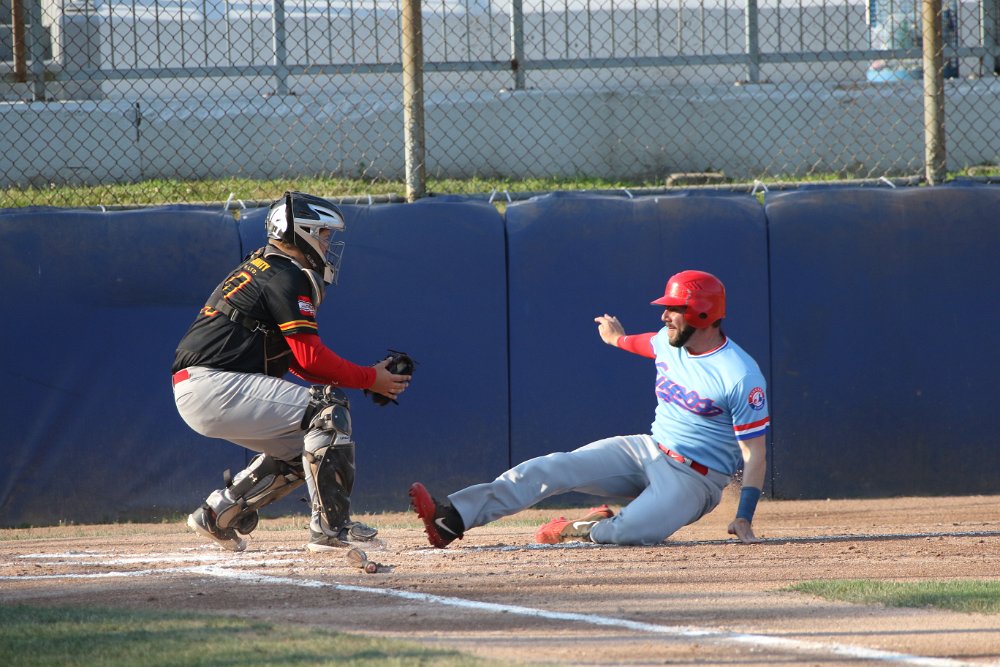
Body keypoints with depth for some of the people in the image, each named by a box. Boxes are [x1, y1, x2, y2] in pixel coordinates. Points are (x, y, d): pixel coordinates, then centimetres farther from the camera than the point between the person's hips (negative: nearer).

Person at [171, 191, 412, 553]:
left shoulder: (263, 267, 23)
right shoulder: (287, 278, -9)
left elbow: (296, 360, 22)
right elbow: (310, 357, -13)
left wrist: (366, 377, 14)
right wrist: (370, 378, -3)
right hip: (215, 387, -10)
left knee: (301, 448, 17)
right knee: (328, 408, -14)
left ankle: (217, 513, 20)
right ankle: (330, 528, -18)